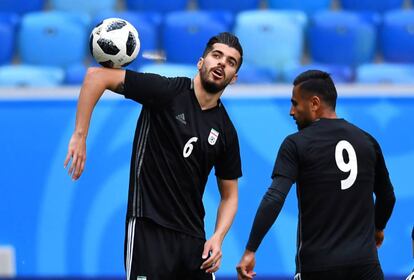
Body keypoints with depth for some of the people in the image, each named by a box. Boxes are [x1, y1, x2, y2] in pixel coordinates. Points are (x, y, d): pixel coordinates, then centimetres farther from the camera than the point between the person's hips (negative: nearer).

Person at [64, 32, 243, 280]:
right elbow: (97, 76, -11)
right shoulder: (167, 92, -7)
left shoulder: (226, 131, 7)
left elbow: (229, 195, 14)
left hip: (193, 237, 5)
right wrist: (80, 136, -17)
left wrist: (218, 238, -5)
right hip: (150, 229, -5)